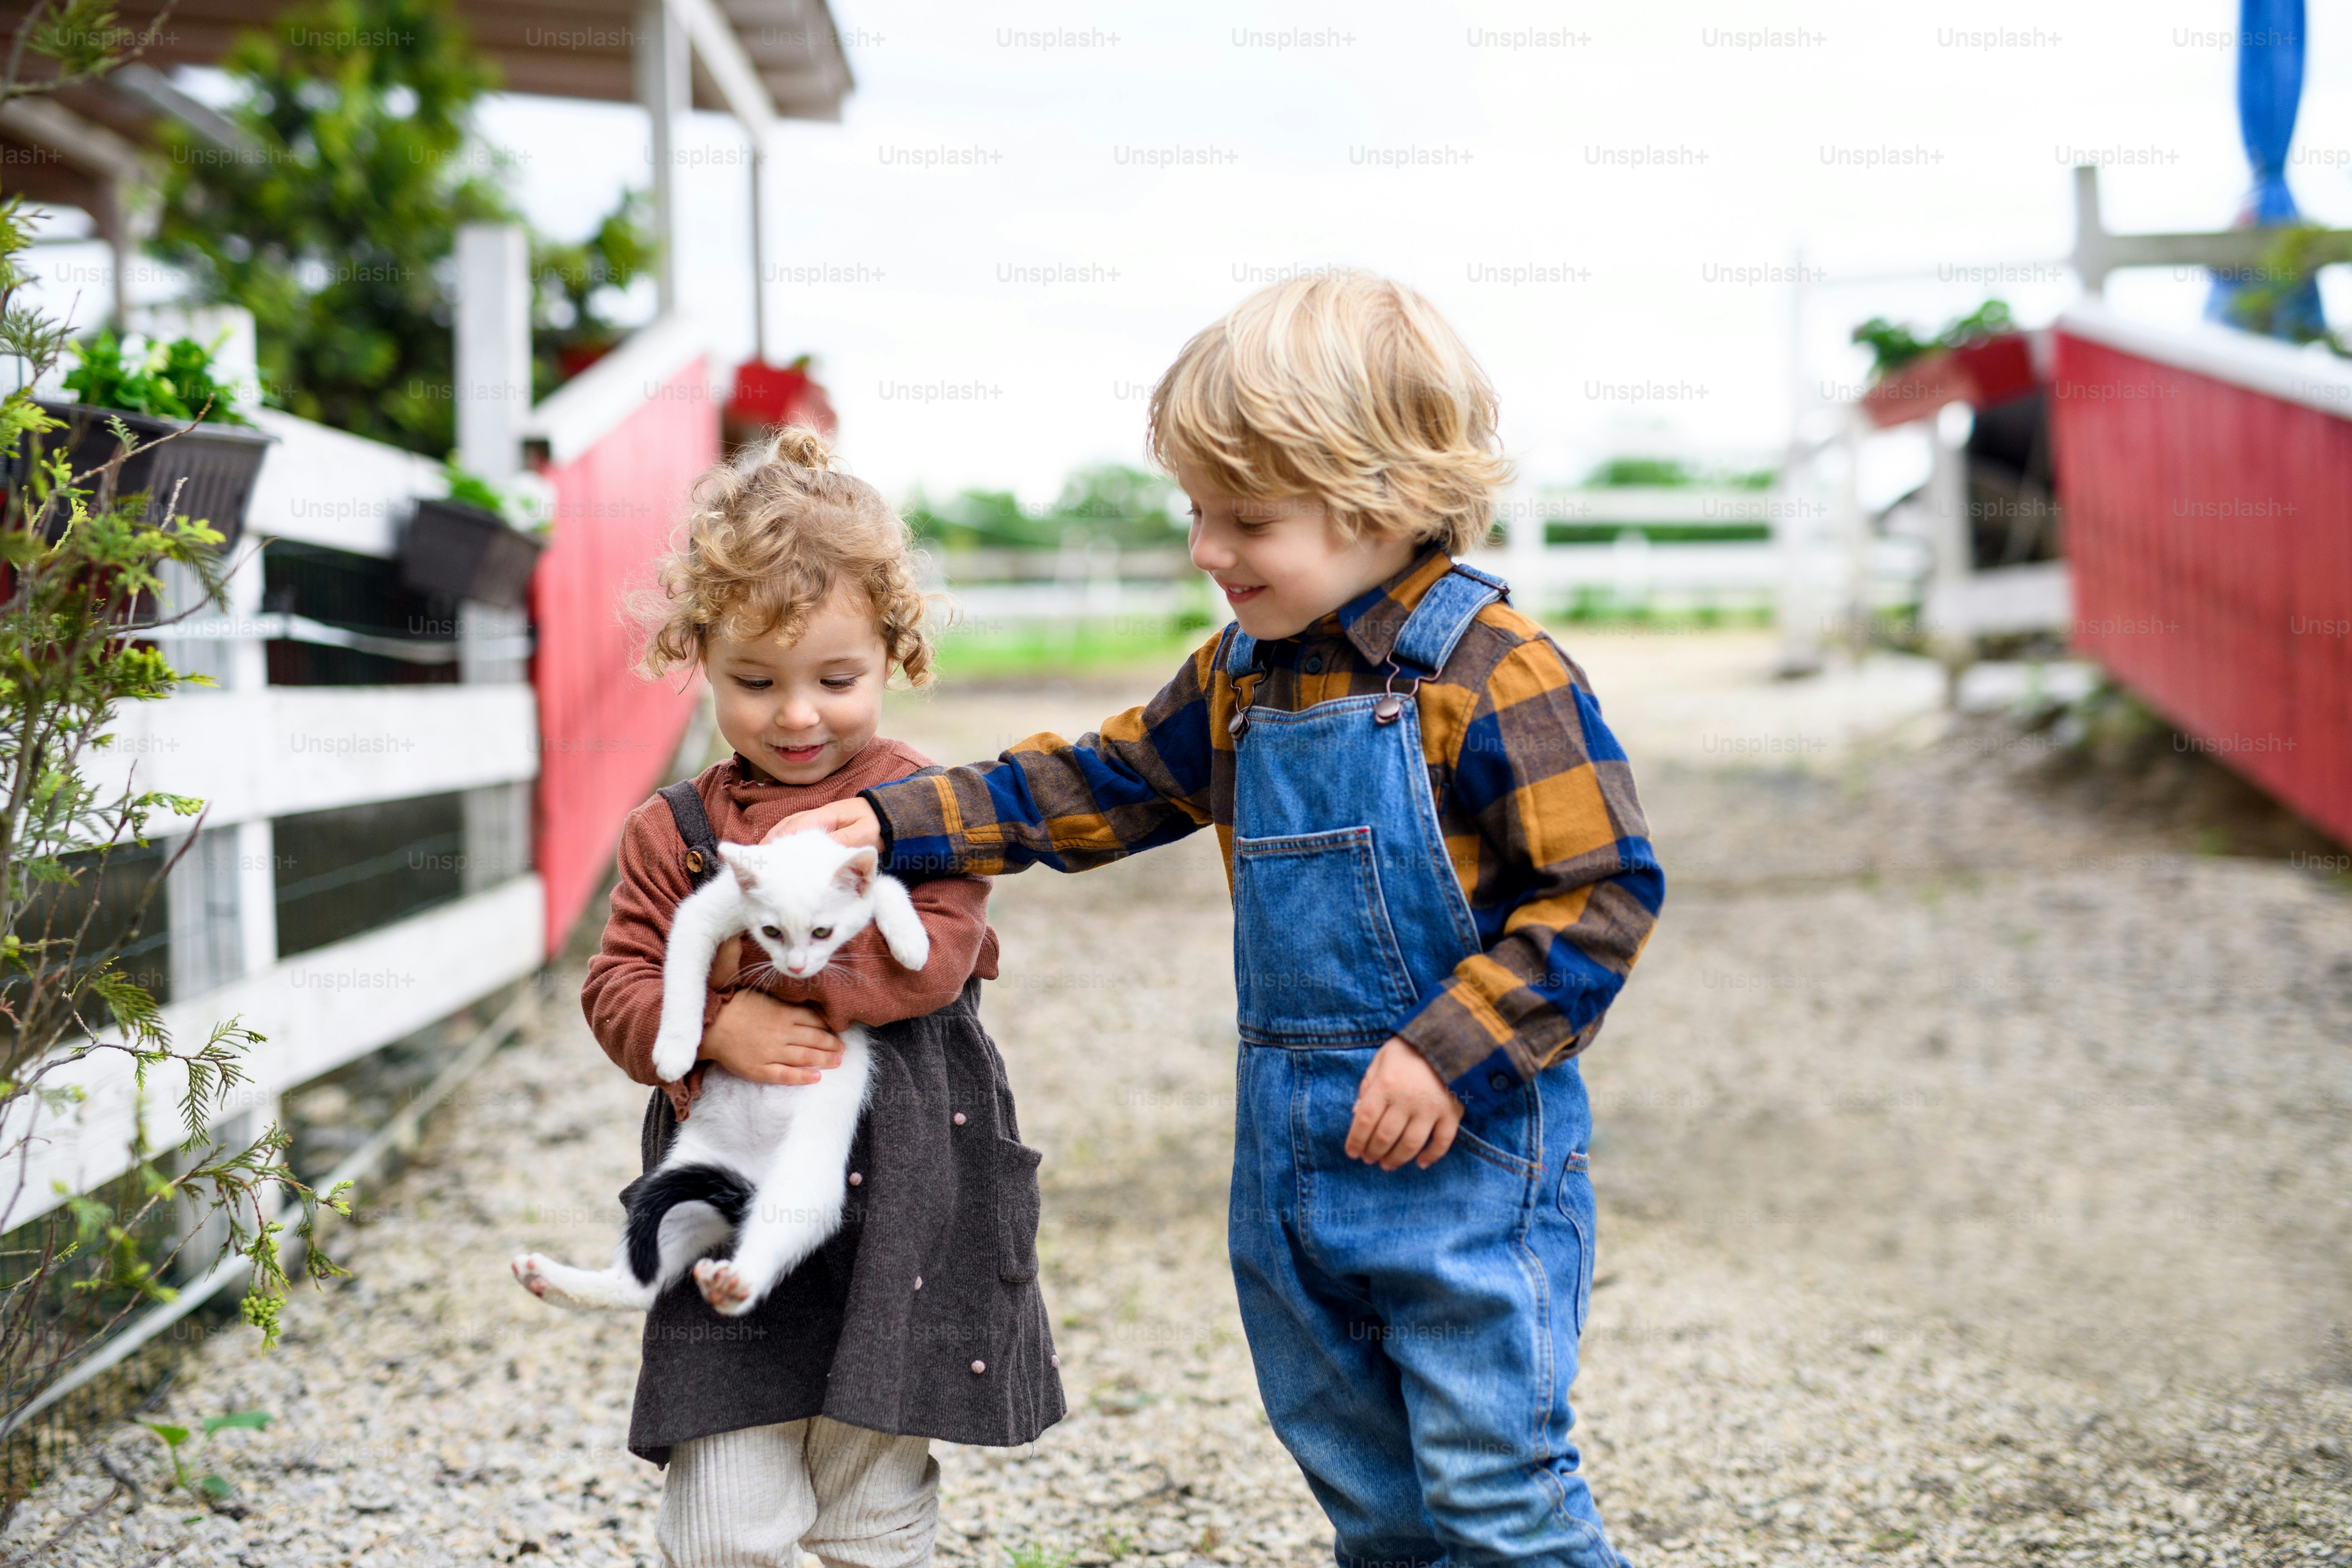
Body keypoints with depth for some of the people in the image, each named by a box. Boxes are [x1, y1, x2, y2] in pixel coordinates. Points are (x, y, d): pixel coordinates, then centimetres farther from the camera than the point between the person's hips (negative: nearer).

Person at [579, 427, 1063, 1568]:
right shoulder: (675, 833, 7)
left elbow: (937, 952, -13)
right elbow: (616, 986, 3)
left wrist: (758, 966, -18)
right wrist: (718, 1026, -18)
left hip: (901, 1209, -1)